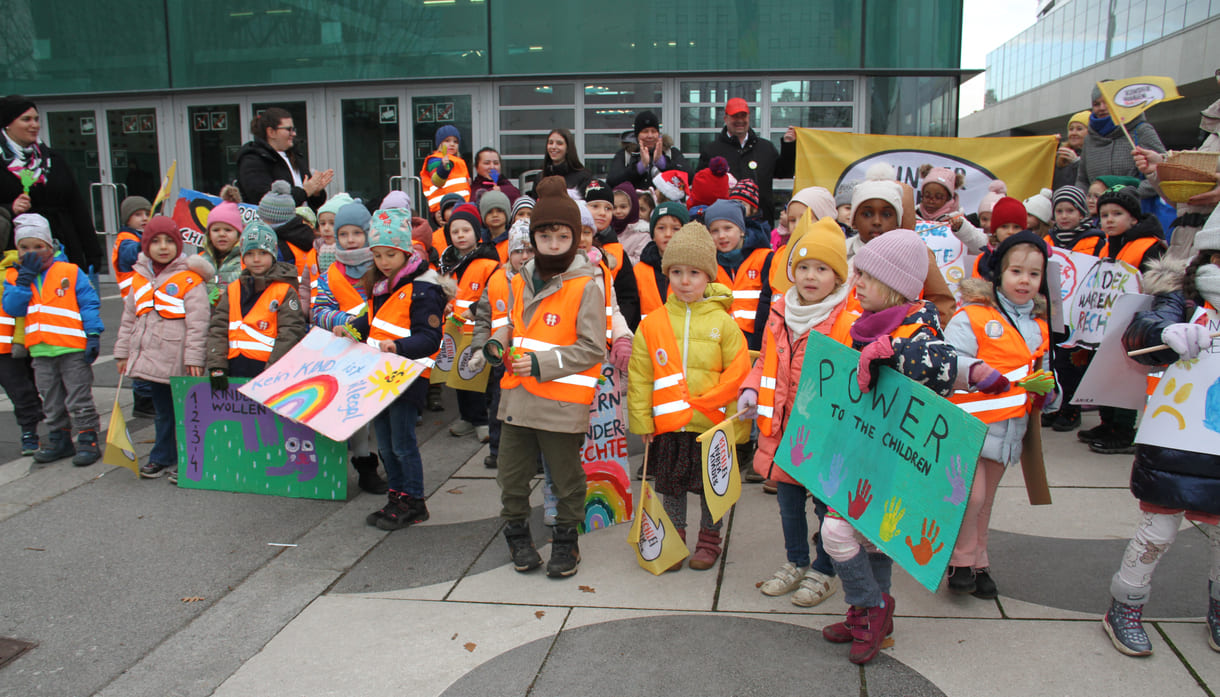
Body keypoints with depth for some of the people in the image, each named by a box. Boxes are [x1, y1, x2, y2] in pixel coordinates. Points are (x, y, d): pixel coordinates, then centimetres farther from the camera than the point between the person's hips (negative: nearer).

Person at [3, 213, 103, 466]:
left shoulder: (70, 272, -2)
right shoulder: (15, 279, 9)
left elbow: (90, 304, -4)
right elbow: (12, 308, -6)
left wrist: (93, 335, -12)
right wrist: (25, 277, -11)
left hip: (73, 349, -5)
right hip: (40, 352, 5)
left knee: (79, 400, 0)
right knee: (52, 403, 16)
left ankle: (88, 441, 7)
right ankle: (59, 440, 28)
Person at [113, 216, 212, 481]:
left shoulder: (190, 278, -9)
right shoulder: (140, 278, 11)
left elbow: (197, 322, -13)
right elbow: (129, 319, 17)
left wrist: (194, 357, -16)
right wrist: (123, 352, 15)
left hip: (179, 362, -6)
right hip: (150, 358, 6)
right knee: (162, 412, 18)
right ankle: (162, 457, 29)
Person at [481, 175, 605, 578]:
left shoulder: (584, 287, -11)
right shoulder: (521, 283, 8)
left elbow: (592, 348, -14)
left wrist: (542, 364, -19)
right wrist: (498, 343, 1)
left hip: (562, 402, -5)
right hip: (517, 397, 6)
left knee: (566, 477, 9)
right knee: (511, 473, 14)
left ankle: (566, 540, 29)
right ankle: (517, 534, 35)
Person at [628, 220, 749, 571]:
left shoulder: (722, 322, -5)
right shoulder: (653, 324, -1)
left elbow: (738, 372, -5)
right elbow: (639, 377, 2)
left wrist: (705, 402, -13)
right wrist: (641, 420, -1)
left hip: (711, 424, -1)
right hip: (667, 424, 1)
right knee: (671, 487, 14)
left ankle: (709, 541, 31)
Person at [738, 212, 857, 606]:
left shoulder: (849, 323, -14)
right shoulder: (779, 315, 4)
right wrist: (751, 390, 2)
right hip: (781, 426, 6)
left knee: (826, 503, 8)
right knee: (788, 499, 19)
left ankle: (824, 571, 28)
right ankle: (796, 563, 39)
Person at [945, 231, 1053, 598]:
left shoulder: (1039, 327, 13)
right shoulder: (972, 316, -8)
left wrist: (1044, 392, 4)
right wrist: (975, 371, -34)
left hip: (1010, 427, 6)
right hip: (969, 421, -6)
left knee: (986, 499, 15)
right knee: (971, 494, -11)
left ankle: (979, 563, 29)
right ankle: (961, 560, 11)